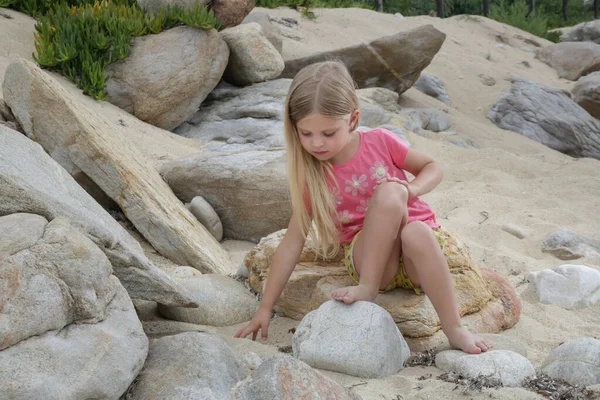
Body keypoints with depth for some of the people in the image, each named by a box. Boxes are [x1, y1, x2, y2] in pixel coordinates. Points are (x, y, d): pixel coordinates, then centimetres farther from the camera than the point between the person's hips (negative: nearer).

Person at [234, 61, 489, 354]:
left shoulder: (380, 142, -6)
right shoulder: (311, 176, -4)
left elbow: (432, 168, 8)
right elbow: (292, 243, -3)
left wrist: (412, 189, -16)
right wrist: (265, 308, -4)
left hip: (419, 242, 1)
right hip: (368, 258, -1)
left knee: (416, 232, -38)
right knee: (390, 192, -30)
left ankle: (454, 329, -26)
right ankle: (367, 288, -24)